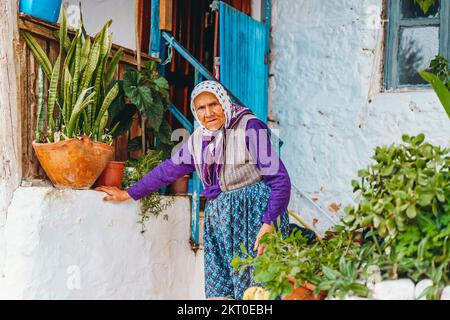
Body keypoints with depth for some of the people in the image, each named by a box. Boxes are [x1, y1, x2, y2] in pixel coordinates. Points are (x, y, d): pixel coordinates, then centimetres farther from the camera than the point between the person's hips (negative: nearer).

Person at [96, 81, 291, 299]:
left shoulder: (250, 128, -8)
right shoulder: (198, 139, 11)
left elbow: (279, 179, -11)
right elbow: (168, 170, 21)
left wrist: (269, 224, -19)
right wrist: (129, 194, 24)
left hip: (254, 213, -6)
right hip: (219, 219, 6)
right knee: (218, 290, 0)